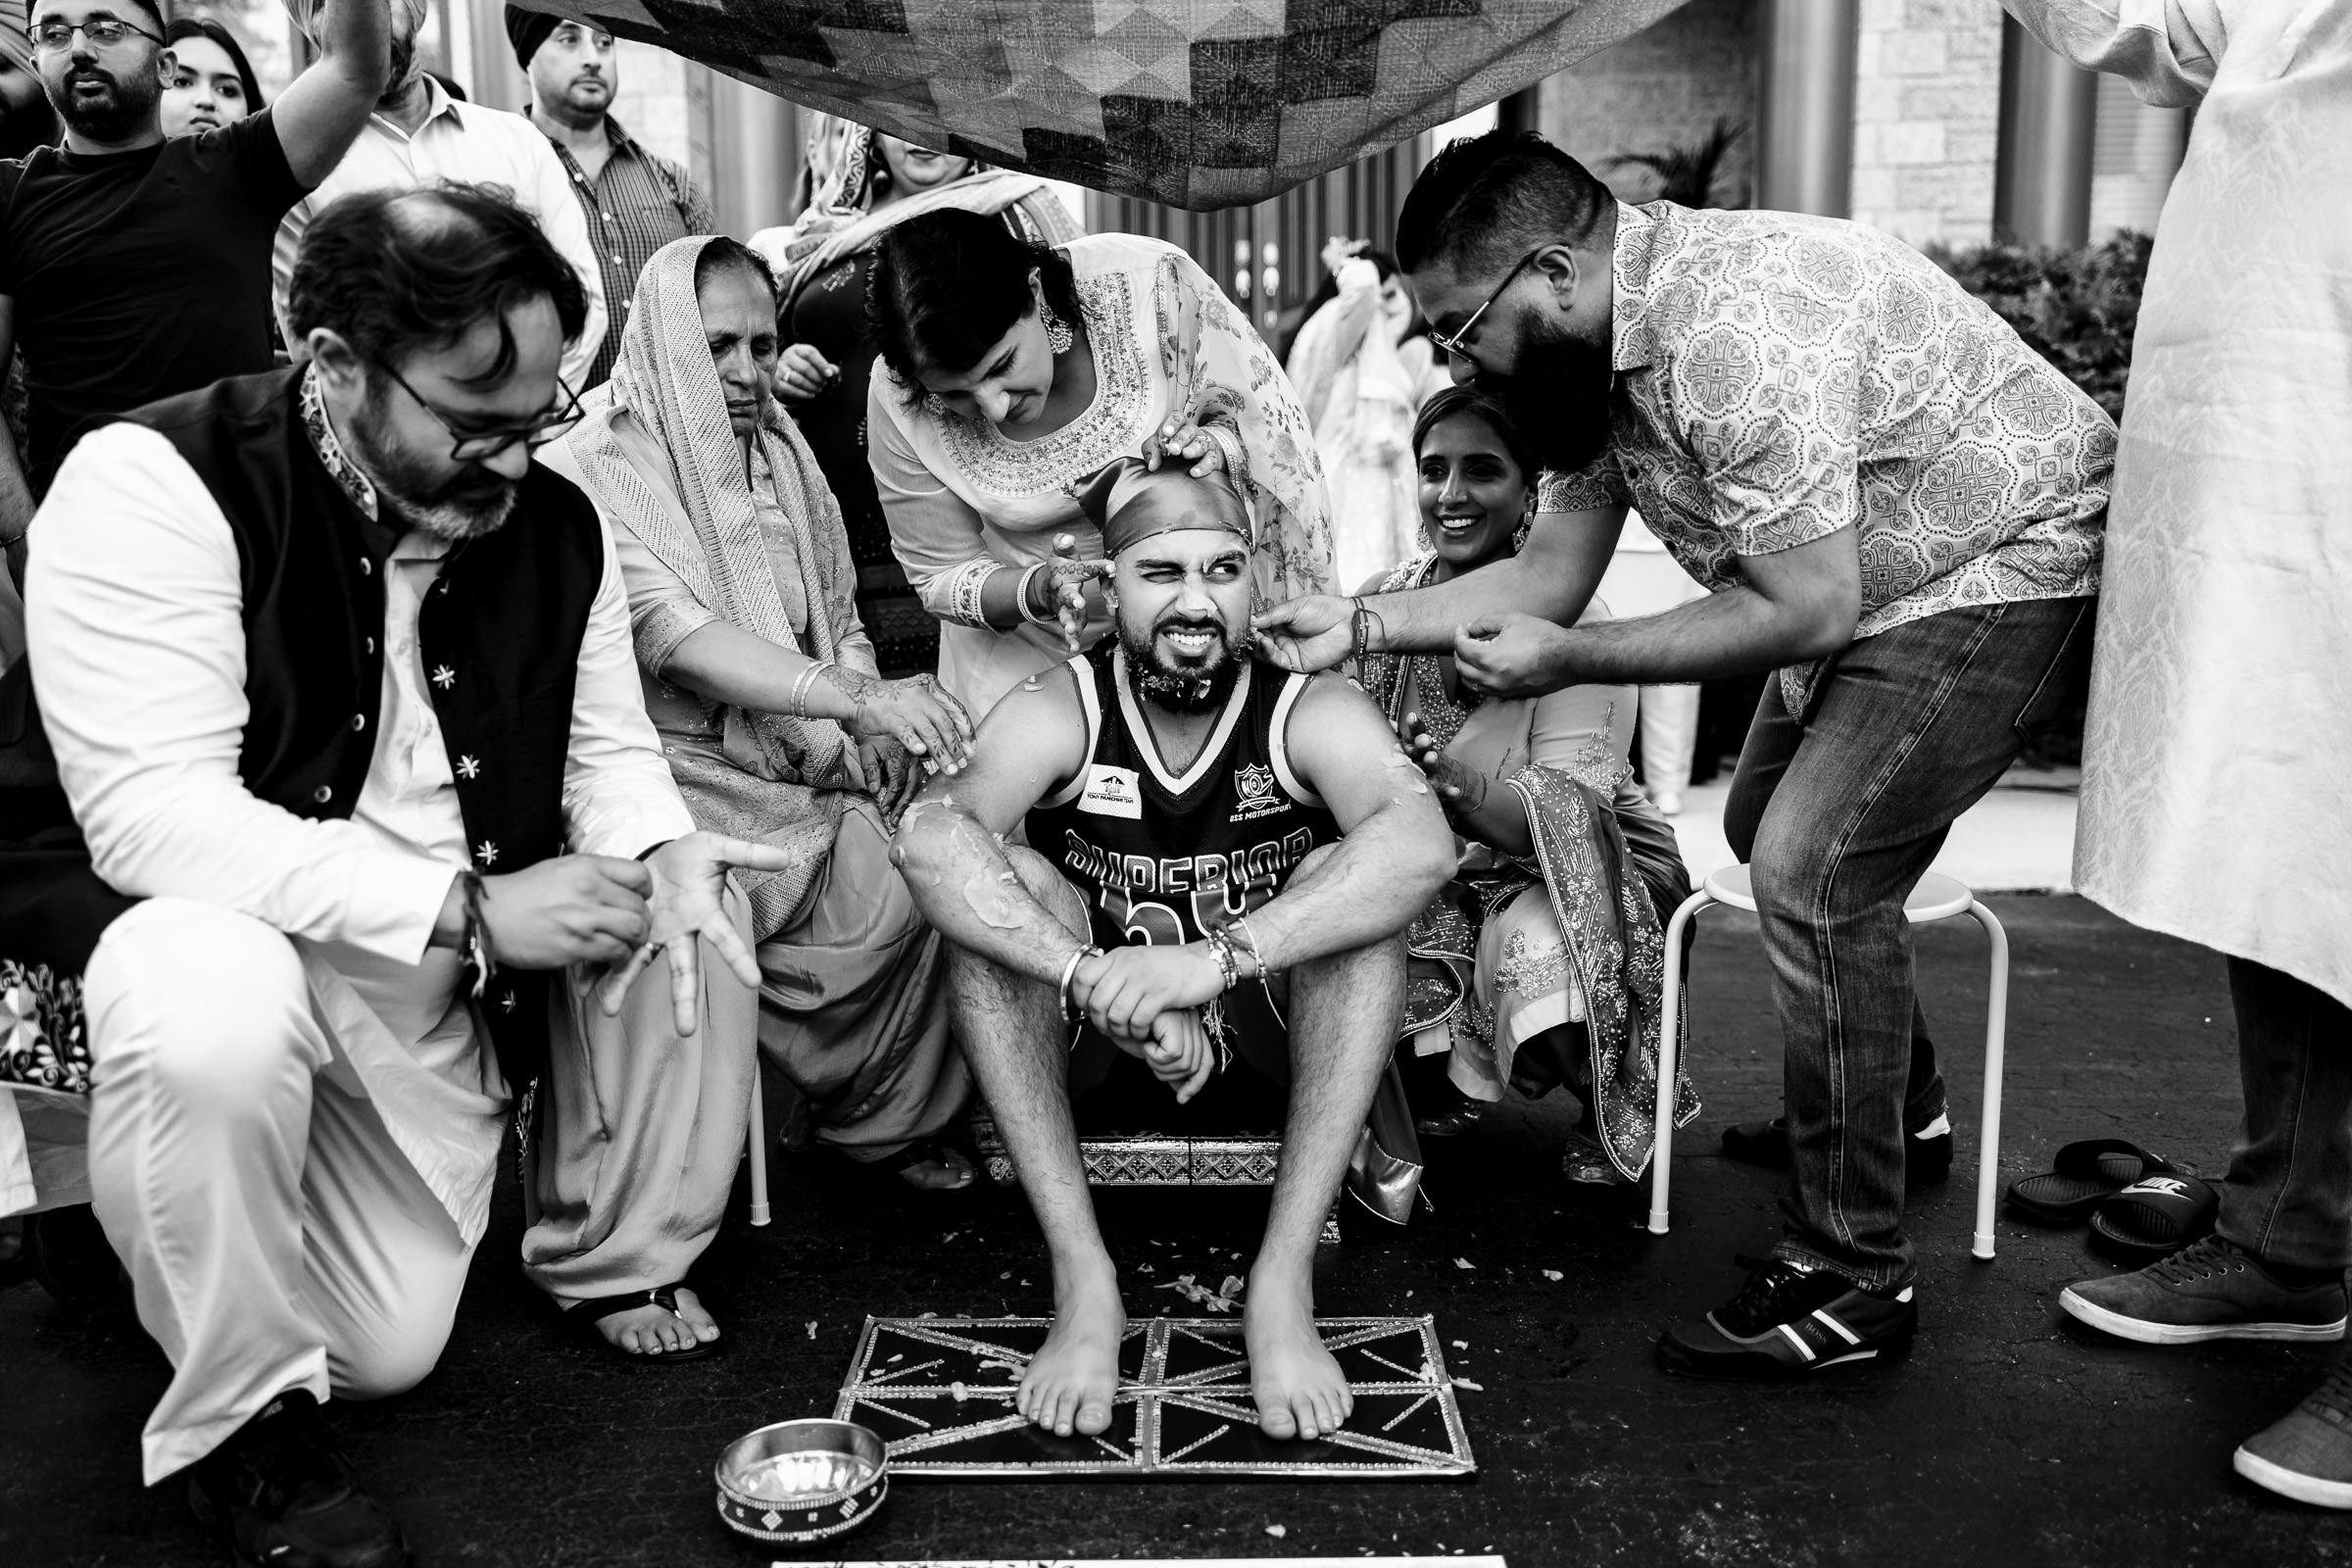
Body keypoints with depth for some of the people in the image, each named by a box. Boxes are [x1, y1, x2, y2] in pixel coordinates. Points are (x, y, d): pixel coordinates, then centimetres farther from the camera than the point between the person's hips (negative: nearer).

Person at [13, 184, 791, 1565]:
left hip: (447, 977, 6)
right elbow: (150, 814, -29)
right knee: (209, 1013, -33)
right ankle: (241, 1416, -11)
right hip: (221, 932, -6)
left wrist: (659, 850, -19)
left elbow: (607, 744, 6)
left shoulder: (556, 523, -2)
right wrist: (464, 908, -33)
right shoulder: (152, 486, -20)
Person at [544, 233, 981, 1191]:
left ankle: (896, 1119, 2)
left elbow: (841, 621, 17)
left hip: (804, 757, 6)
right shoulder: (588, 475, -7)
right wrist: (855, 701, -35)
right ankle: (869, 1110, -1)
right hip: (687, 767, -6)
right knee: (882, 889, -26)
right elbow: (678, 639, -21)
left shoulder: (785, 457, 14)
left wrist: (867, 733, -5)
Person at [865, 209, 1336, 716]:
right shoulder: (897, 401, -26)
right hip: (1028, 658, 2)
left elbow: (1263, 418, -12)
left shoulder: (1154, 284, -28)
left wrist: (1217, 444, -35)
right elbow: (942, 577, -14)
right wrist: (1039, 592, -33)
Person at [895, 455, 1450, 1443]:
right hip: (1089, 1049, 1)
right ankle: (1083, 1284, -25)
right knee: (1002, 888, -24)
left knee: (1348, 882, -26)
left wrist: (1216, 957, -45)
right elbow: (929, 835, -33)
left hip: (1270, 1039, 0)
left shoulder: (1313, 712, -14)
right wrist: (1099, 980, -45)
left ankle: (1284, 1287, -27)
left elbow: (1421, 844, -35)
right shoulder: (1059, 711, -13)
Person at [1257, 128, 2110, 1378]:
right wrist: (1357, 624, -5)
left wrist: (1573, 659, -23)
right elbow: (1550, 571, 4)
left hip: (2014, 566, -10)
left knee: (1813, 867, -19)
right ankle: (1895, 1107, 42)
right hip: (1868, 583, 10)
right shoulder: (1600, 349, -2)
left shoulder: (1736, 327, -33)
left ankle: (1853, 1274, -7)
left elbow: (1806, 611, -30)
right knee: (1771, 833, 20)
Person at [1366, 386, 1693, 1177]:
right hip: (1442, 877, 3)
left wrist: (1458, 785, -46)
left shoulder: (1572, 624, -16)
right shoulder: (1384, 600, -3)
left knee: (1540, 953, -36)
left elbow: (1568, 814, -26)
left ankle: (1616, 1106, 1)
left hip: (1577, 877, -3)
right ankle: (1443, 1079, 8)